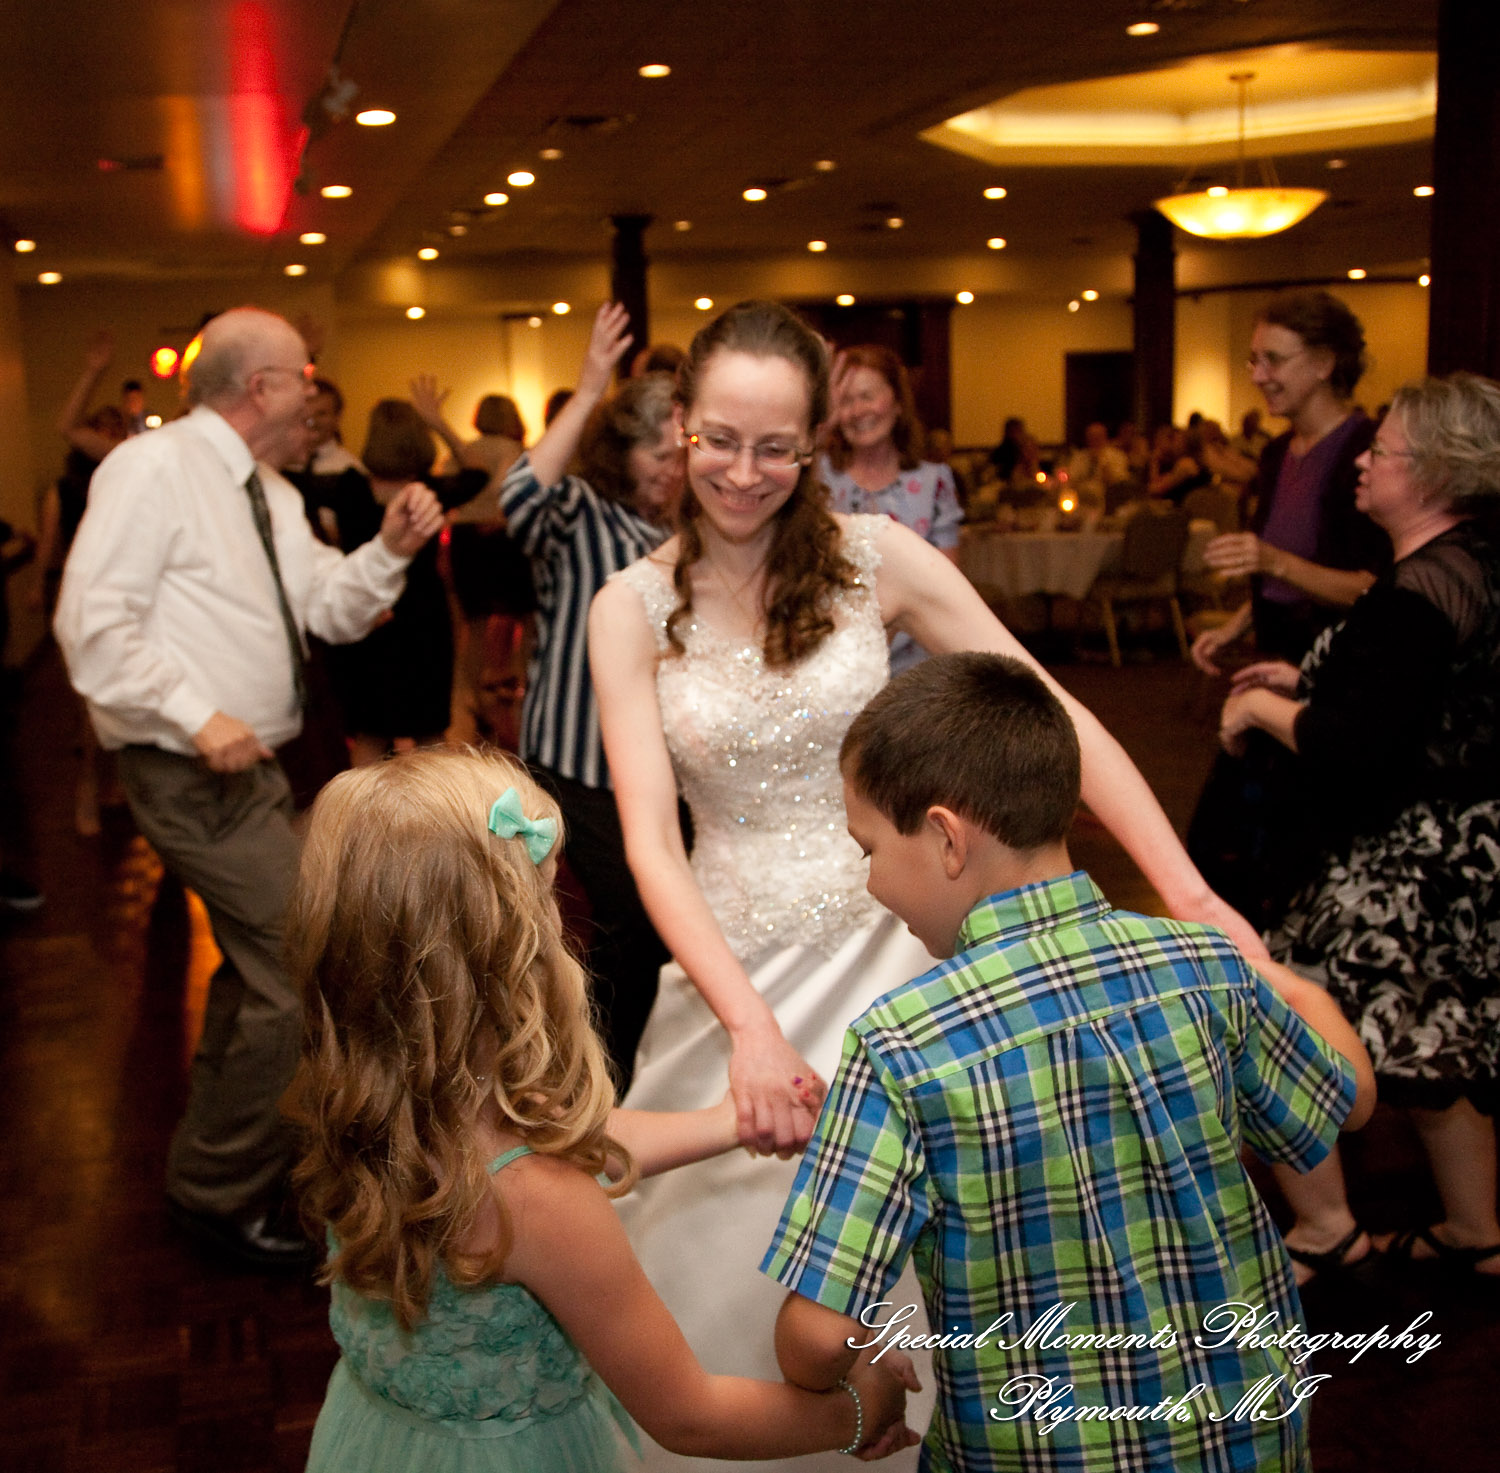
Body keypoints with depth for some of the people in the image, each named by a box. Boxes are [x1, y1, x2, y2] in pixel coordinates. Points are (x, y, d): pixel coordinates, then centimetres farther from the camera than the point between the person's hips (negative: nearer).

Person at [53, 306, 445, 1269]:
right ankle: (222, 1192, 7)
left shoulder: (273, 496, 12)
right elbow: (94, 624, -22)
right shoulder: (155, 468, -15)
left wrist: (390, 550, -4)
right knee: (301, 969, -11)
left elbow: (332, 608, 13)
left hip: (249, 764, 10)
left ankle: (221, 1154, 46)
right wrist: (198, 717, -27)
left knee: (256, 960, 24)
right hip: (196, 777, -10)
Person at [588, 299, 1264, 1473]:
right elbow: (650, 838, -12)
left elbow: (1054, 714, -8)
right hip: (734, 955, 1)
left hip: (887, 938, 0)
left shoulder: (876, 557, -7)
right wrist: (750, 1025, -25)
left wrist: (1189, 896, -18)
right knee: (730, 1241, 12)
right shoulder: (634, 608, -6)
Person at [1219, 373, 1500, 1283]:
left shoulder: (1420, 593, -25)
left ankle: (1326, 1227, 15)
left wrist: (1264, 707, -12)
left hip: (1406, 859, -10)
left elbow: (1348, 750, -29)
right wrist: (1309, 683, 13)